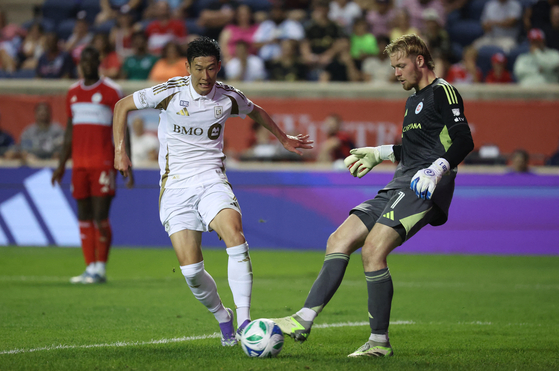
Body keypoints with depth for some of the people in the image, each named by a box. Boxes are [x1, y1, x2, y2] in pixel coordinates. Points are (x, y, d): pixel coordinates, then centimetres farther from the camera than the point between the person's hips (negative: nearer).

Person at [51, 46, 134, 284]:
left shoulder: (111, 91, -2)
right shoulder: (73, 93, 15)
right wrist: (61, 164, 19)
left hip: (103, 163, -6)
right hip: (79, 163, 6)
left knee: (100, 216, -9)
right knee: (84, 216, 4)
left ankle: (101, 269, -4)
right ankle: (90, 267, 7)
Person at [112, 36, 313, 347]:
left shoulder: (229, 98, 1)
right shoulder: (170, 92, -7)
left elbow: (255, 111, 26)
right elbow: (122, 106, 5)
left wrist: (283, 139, 35)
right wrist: (120, 151, -2)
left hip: (212, 181, 1)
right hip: (176, 187, -1)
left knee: (234, 233, -30)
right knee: (191, 270, -11)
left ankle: (244, 321, -30)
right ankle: (222, 317, 19)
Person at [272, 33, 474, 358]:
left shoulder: (443, 92, -4)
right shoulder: (415, 98, 27)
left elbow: (463, 141, -16)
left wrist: (437, 169, -30)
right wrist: (380, 153, 38)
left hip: (423, 190, -10)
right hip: (400, 187, 10)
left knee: (373, 250, -22)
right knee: (339, 241, -1)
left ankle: (380, 342, -14)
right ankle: (304, 321, -6)